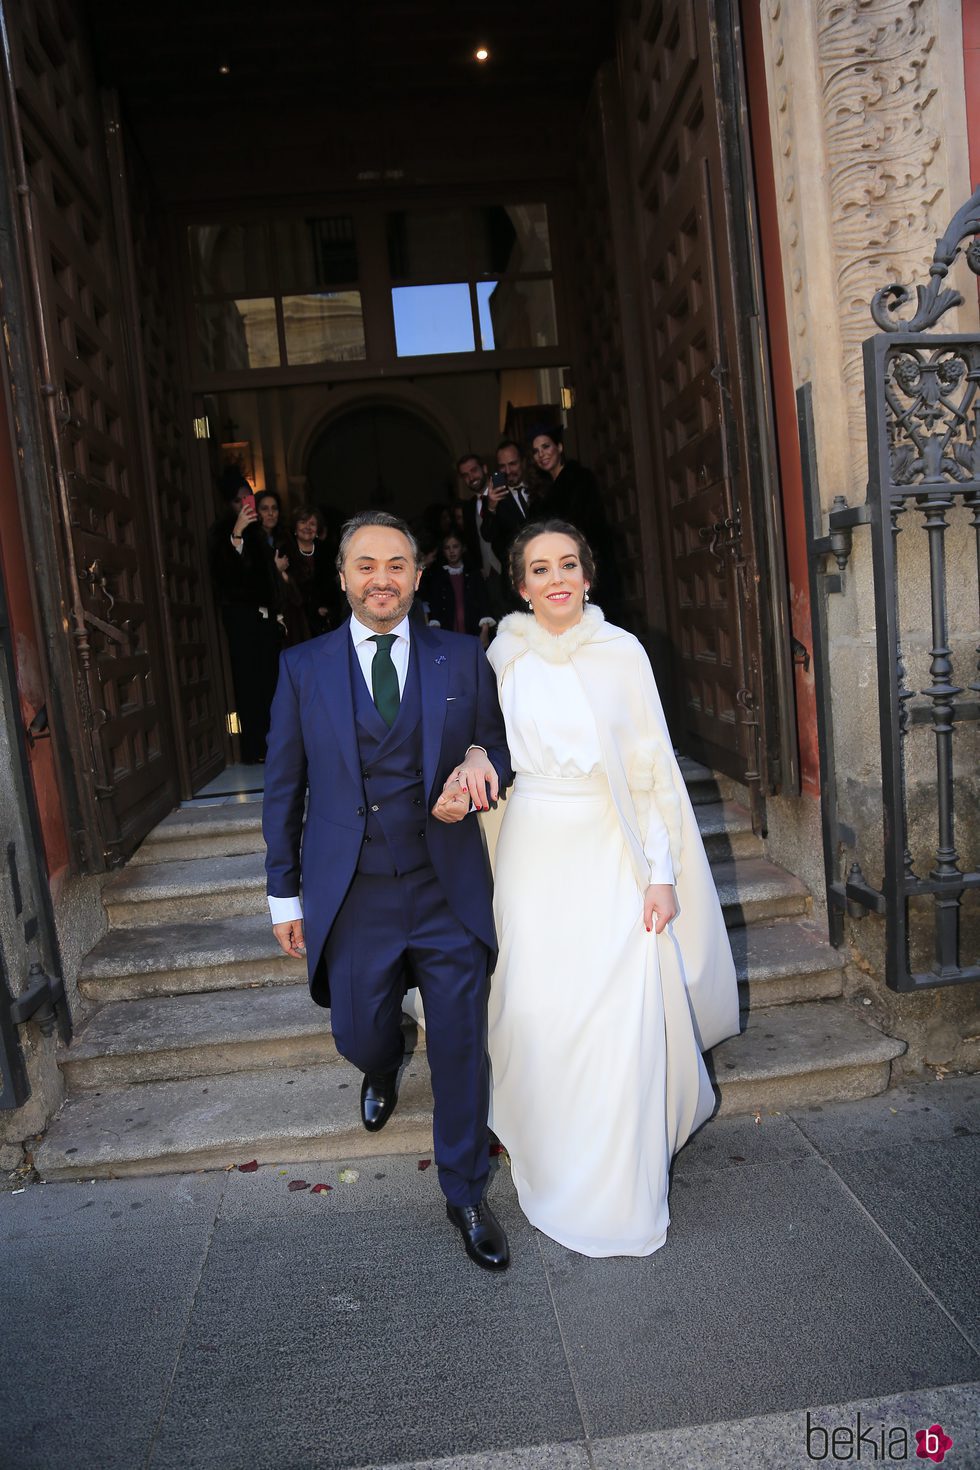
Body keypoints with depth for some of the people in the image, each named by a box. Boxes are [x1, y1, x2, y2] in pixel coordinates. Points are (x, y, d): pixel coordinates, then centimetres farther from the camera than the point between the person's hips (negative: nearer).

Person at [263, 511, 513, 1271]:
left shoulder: (463, 658, 0)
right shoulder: (303, 667, 1)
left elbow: (501, 751, 9)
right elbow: (284, 787, 4)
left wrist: (477, 769, -16)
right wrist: (284, 894, 5)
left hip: (448, 893, 0)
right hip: (353, 900, 1)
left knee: (462, 1048, 7)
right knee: (361, 1036, 15)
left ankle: (467, 1195, 31)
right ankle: (384, 1073, 55)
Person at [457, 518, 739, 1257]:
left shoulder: (622, 651, -4)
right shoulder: (504, 657, 1)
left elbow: (652, 766, -3)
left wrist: (662, 872, -4)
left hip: (612, 853, -1)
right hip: (535, 854, 2)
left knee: (622, 1021, -1)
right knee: (538, 1014, 6)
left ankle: (622, 1191, 23)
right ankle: (555, 1167, 34)